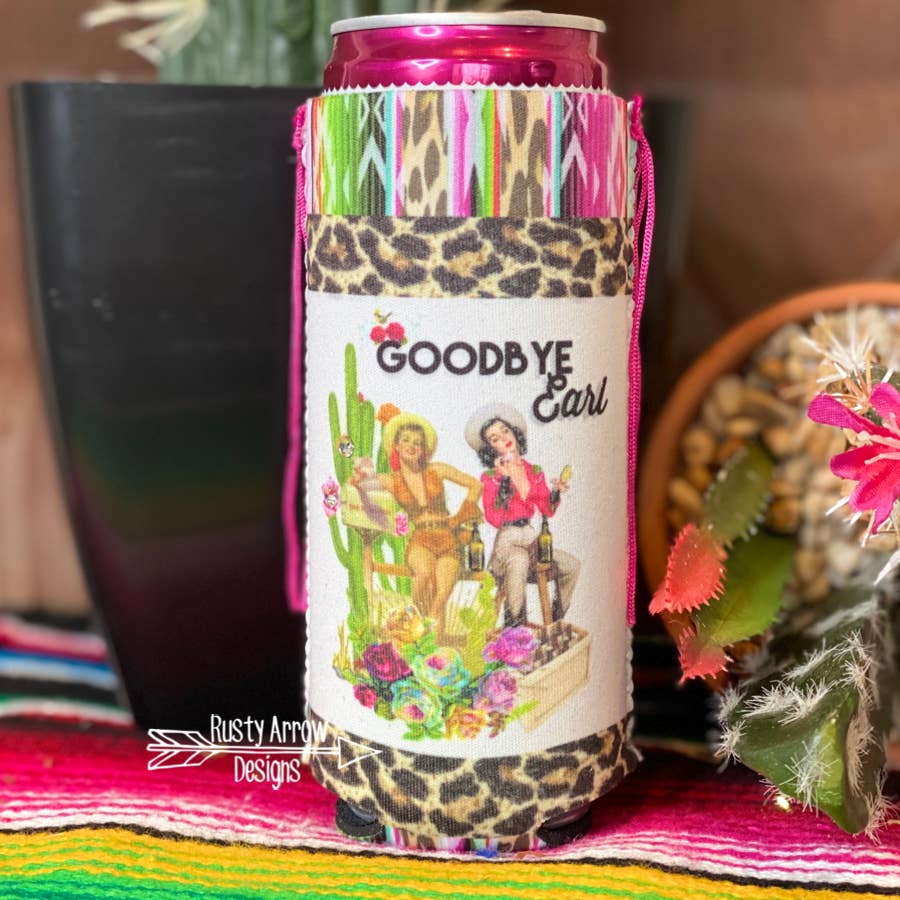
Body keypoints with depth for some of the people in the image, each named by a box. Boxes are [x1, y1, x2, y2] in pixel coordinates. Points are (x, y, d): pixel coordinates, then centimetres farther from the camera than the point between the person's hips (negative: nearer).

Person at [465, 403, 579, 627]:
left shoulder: (534, 472, 11)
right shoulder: (490, 478, -4)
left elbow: (547, 510, 9)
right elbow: (494, 519, -16)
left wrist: (555, 491, -10)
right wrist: (505, 480, -19)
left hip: (531, 538, 6)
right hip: (507, 540, -5)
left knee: (572, 566, -12)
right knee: (519, 560, -38)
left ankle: (556, 620, 8)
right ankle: (514, 624, -26)